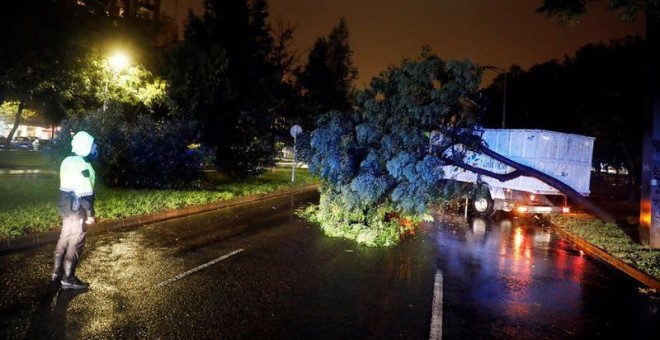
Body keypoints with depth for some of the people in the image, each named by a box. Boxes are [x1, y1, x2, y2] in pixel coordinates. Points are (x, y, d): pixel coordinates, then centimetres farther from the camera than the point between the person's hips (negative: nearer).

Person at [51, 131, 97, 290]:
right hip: (76, 210, -9)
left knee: (64, 239, 19)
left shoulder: (67, 161, 7)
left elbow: (68, 185, 15)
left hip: (65, 206, 9)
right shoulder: (83, 165, -22)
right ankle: (68, 278, 8)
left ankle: (56, 272, 29)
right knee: (76, 243, 0)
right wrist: (90, 213, -15)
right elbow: (85, 193, -23)